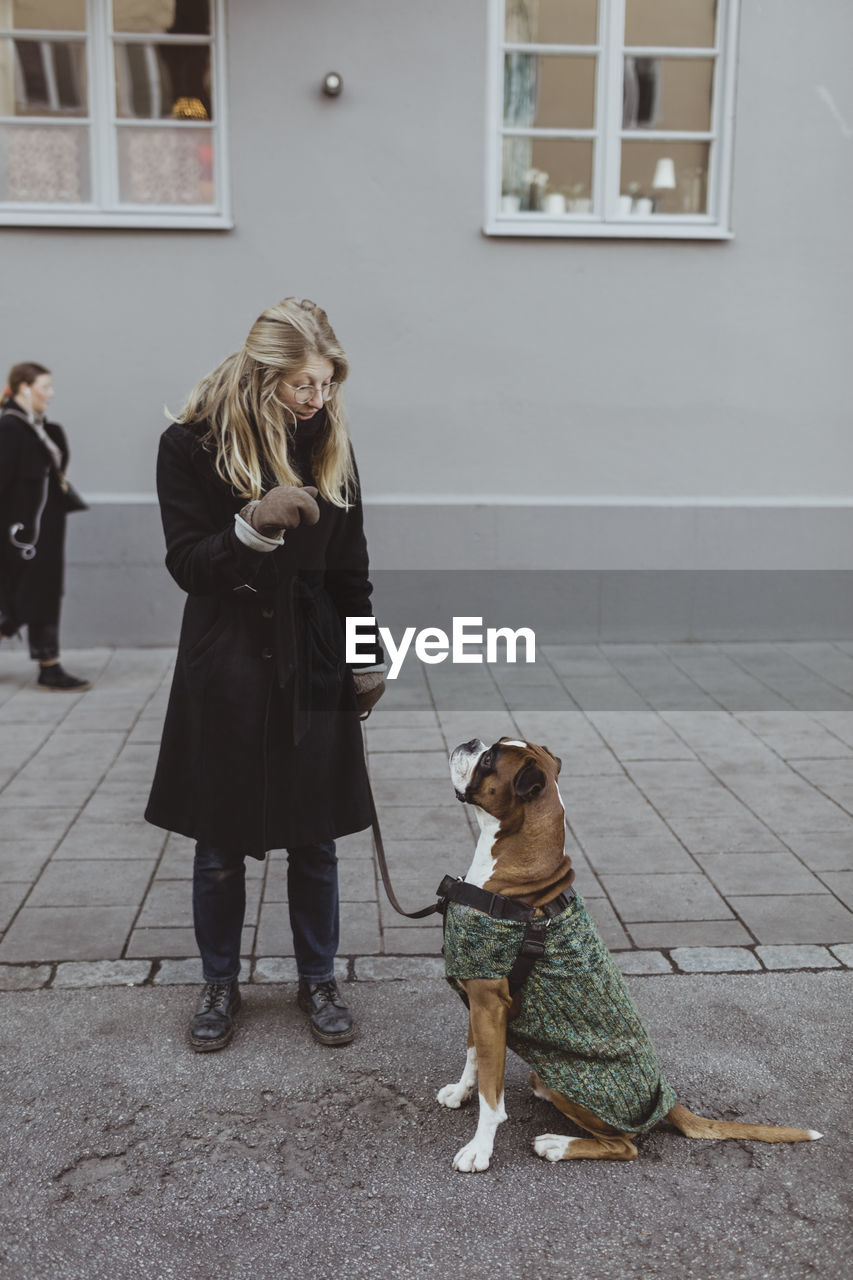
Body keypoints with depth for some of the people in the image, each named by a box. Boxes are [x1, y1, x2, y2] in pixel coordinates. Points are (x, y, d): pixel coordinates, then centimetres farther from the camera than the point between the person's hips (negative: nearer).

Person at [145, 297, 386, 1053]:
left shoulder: (329, 443, 3)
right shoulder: (193, 445, -8)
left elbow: (350, 567, 9)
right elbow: (186, 564, -11)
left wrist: (370, 657, 9)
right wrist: (254, 525, -28)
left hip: (313, 665, 2)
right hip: (225, 671, -2)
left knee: (315, 840, 10)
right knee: (220, 843, 10)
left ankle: (319, 981, 29)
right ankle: (220, 984, 31)